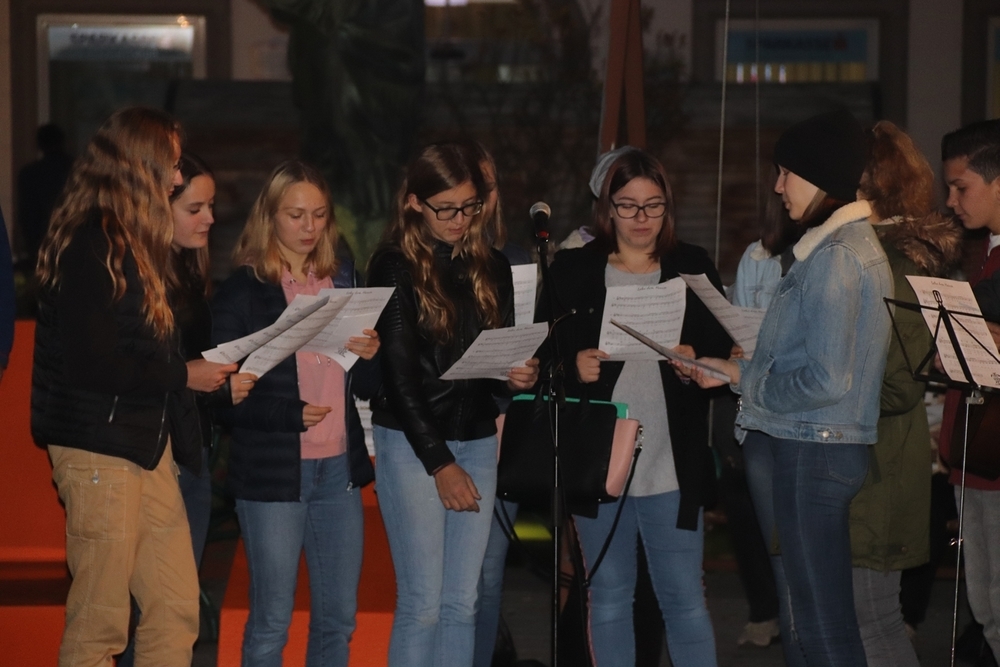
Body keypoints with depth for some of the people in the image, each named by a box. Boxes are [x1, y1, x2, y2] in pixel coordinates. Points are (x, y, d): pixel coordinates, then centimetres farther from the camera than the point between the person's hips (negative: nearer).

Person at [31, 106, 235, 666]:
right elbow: (89, 364, -20)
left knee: (178, 609, 7)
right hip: (100, 446, -9)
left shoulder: (129, 242, 16)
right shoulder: (92, 243, -14)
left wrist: (204, 369, 5)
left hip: (146, 443, 9)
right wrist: (183, 376, -12)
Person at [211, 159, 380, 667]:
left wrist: (370, 355, -10)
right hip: (272, 472, -5)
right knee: (271, 620, 1)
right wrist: (290, 415, -19)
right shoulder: (241, 291, -3)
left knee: (339, 616, 9)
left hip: (339, 469, 5)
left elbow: (365, 387, 12)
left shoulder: (344, 282, 11)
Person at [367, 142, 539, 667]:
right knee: (422, 603, -7)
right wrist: (439, 463, -10)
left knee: (462, 603, 4)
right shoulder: (396, 268, -4)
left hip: (477, 440, 5)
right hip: (412, 443, -5)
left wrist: (518, 376, -9)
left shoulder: (492, 268, 11)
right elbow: (399, 374, -7)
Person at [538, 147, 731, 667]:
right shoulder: (573, 269, 6)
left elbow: (725, 351, 6)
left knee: (684, 599, 1)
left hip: (673, 464, -1)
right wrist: (573, 365, -13)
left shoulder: (693, 268, 7)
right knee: (608, 599, 9)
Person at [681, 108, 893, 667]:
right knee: (806, 618, 16)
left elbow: (825, 381, -22)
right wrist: (734, 370, 11)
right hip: (809, 449, 10)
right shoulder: (856, 243, 13)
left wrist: (746, 379, -7)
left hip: (810, 454, -10)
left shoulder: (835, 258, -17)